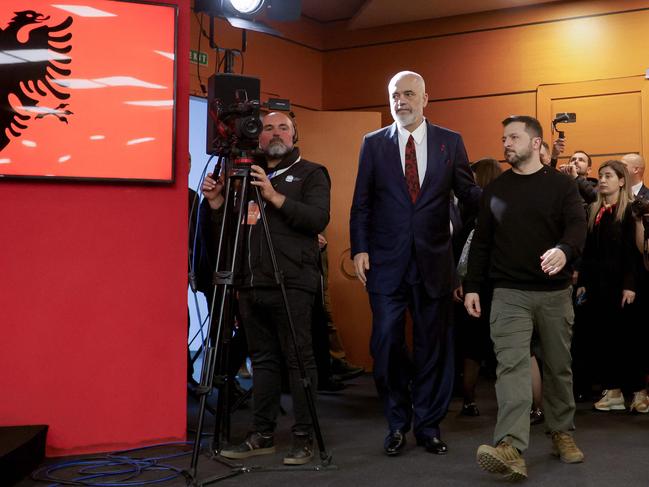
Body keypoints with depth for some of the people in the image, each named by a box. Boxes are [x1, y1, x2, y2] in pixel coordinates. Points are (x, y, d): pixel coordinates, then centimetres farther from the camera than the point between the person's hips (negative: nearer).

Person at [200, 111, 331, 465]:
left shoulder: (311, 173, 6)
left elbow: (318, 220, -11)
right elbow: (224, 231, 18)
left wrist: (275, 197, -19)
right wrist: (215, 202, 0)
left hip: (292, 284, -5)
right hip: (251, 283, 5)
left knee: (298, 359, -3)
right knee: (262, 359, 9)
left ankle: (304, 437, 3)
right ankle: (262, 434, 16)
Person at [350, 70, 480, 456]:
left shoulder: (450, 142, 6)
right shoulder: (374, 143, 6)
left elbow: (468, 192, 2)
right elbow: (361, 203, 5)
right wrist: (360, 249, -5)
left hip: (434, 261, 0)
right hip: (386, 261, 0)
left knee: (434, 345, 8)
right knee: (387, 344, 1)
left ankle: (428, 424, 22)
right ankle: (397, 424, 19)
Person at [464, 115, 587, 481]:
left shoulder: (562, 185, 3)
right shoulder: (495, 190, 9)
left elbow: (578, 225, -12)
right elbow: (481, 242, 10)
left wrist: (564, 250, -34)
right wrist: (472, 286, 4)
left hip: (555, 292, 0)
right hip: (509, 292, 0)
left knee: (559, 366, 11)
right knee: (512, 365, -13)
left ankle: (562, 433, 27)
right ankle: (511, 448, -22)